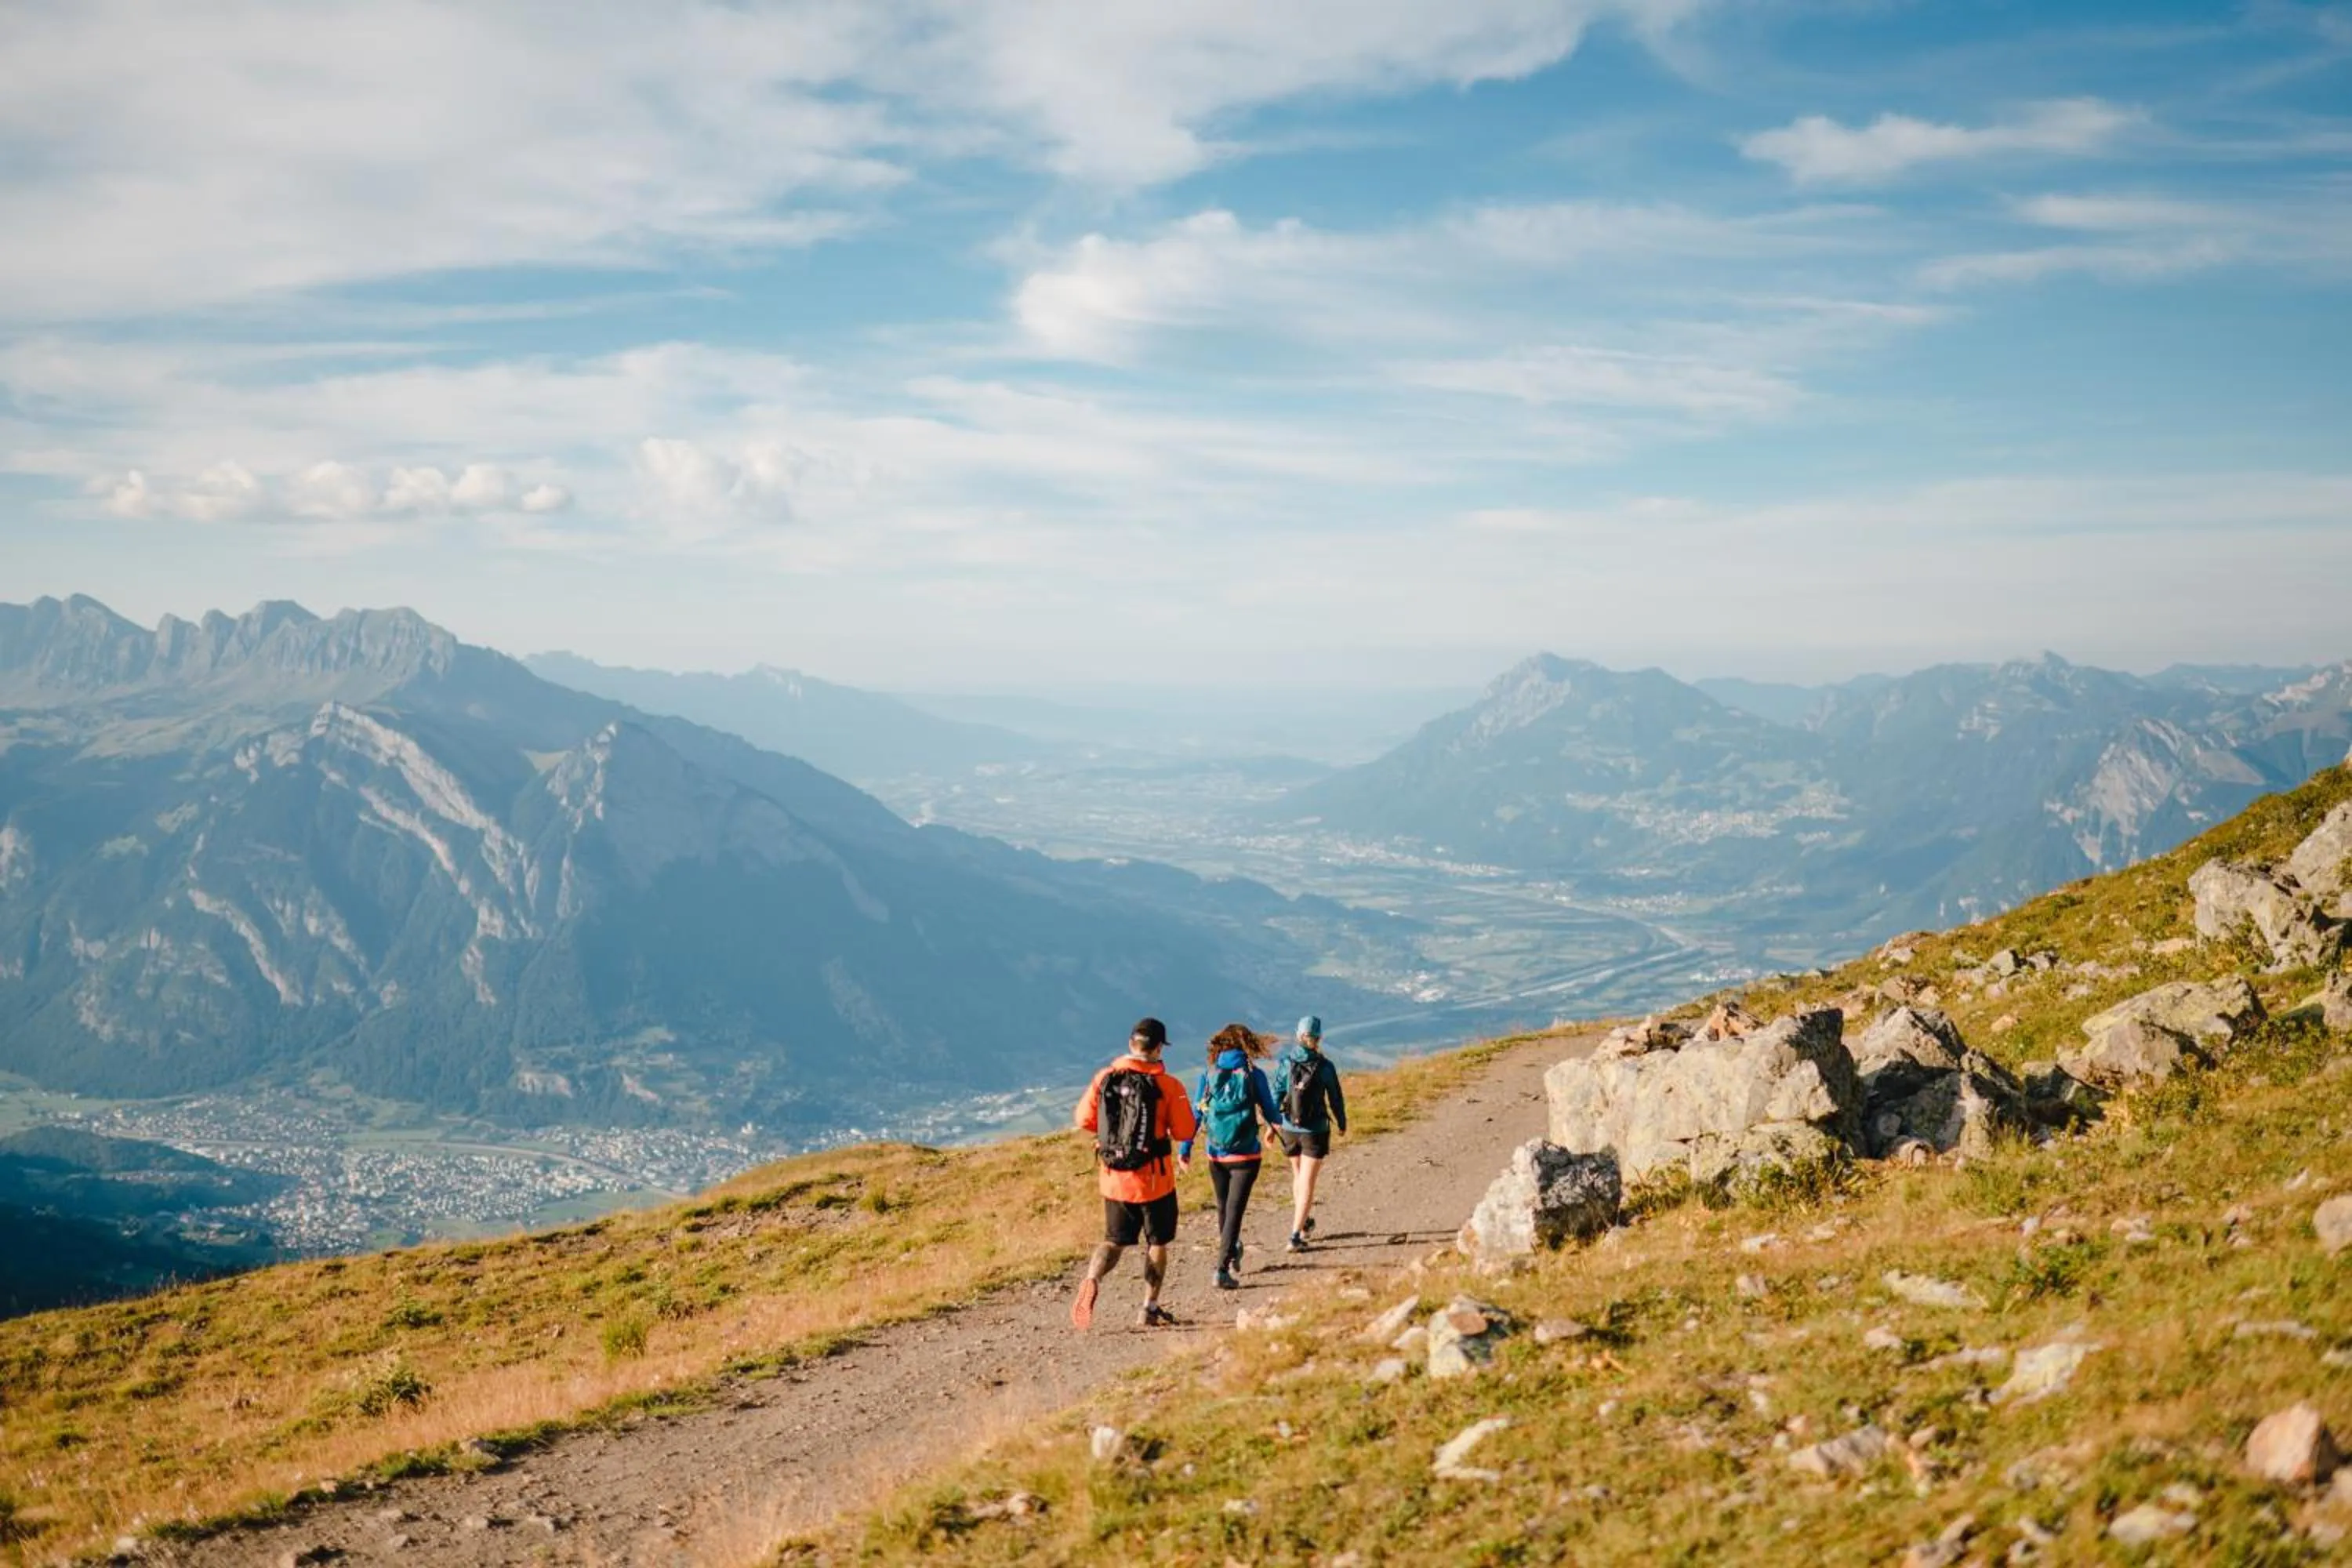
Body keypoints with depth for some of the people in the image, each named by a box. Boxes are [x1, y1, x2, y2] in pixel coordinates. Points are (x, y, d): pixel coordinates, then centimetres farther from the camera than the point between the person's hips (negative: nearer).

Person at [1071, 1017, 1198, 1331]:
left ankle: (1092, 1279, -14)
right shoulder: (1168, 1085, -12)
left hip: (1113, 1178, 3)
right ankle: (1150, 1308, 17)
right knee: (1157, 1243, 15)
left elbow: (1084, 1119, 1)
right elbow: (1185, 1131, -12)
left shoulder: (1104, 1078, -4)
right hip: (1154, 1179, -3)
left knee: (1114, 1241, 14)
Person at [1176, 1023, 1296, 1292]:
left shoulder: (1208, 1076, -2)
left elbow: (1195, 1115, -3)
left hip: (1216, 1156, 3)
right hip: (1245, 1156, -3)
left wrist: (1184, 1150, 2)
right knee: (1234, 1211, -1)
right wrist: (1277, 1124, 20)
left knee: (1223, 1208, 20)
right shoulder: (1254, 1075, -8)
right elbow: (1270, 1112, -3)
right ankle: (1222, 1270, -9)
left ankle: (1231, 1252, 40)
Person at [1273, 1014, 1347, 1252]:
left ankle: (1306, 1222, 41)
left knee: (1298, 1176, 24)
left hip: (1290, 1129, 3)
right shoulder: (1325, 1067, -12)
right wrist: (1342, 1123, 14)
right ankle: (1295, 1236, -8)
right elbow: (1335, 1098, -4)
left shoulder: (1285, 1062, -6)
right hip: (1315, 1131, -3)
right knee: (1307, 1183, 0)